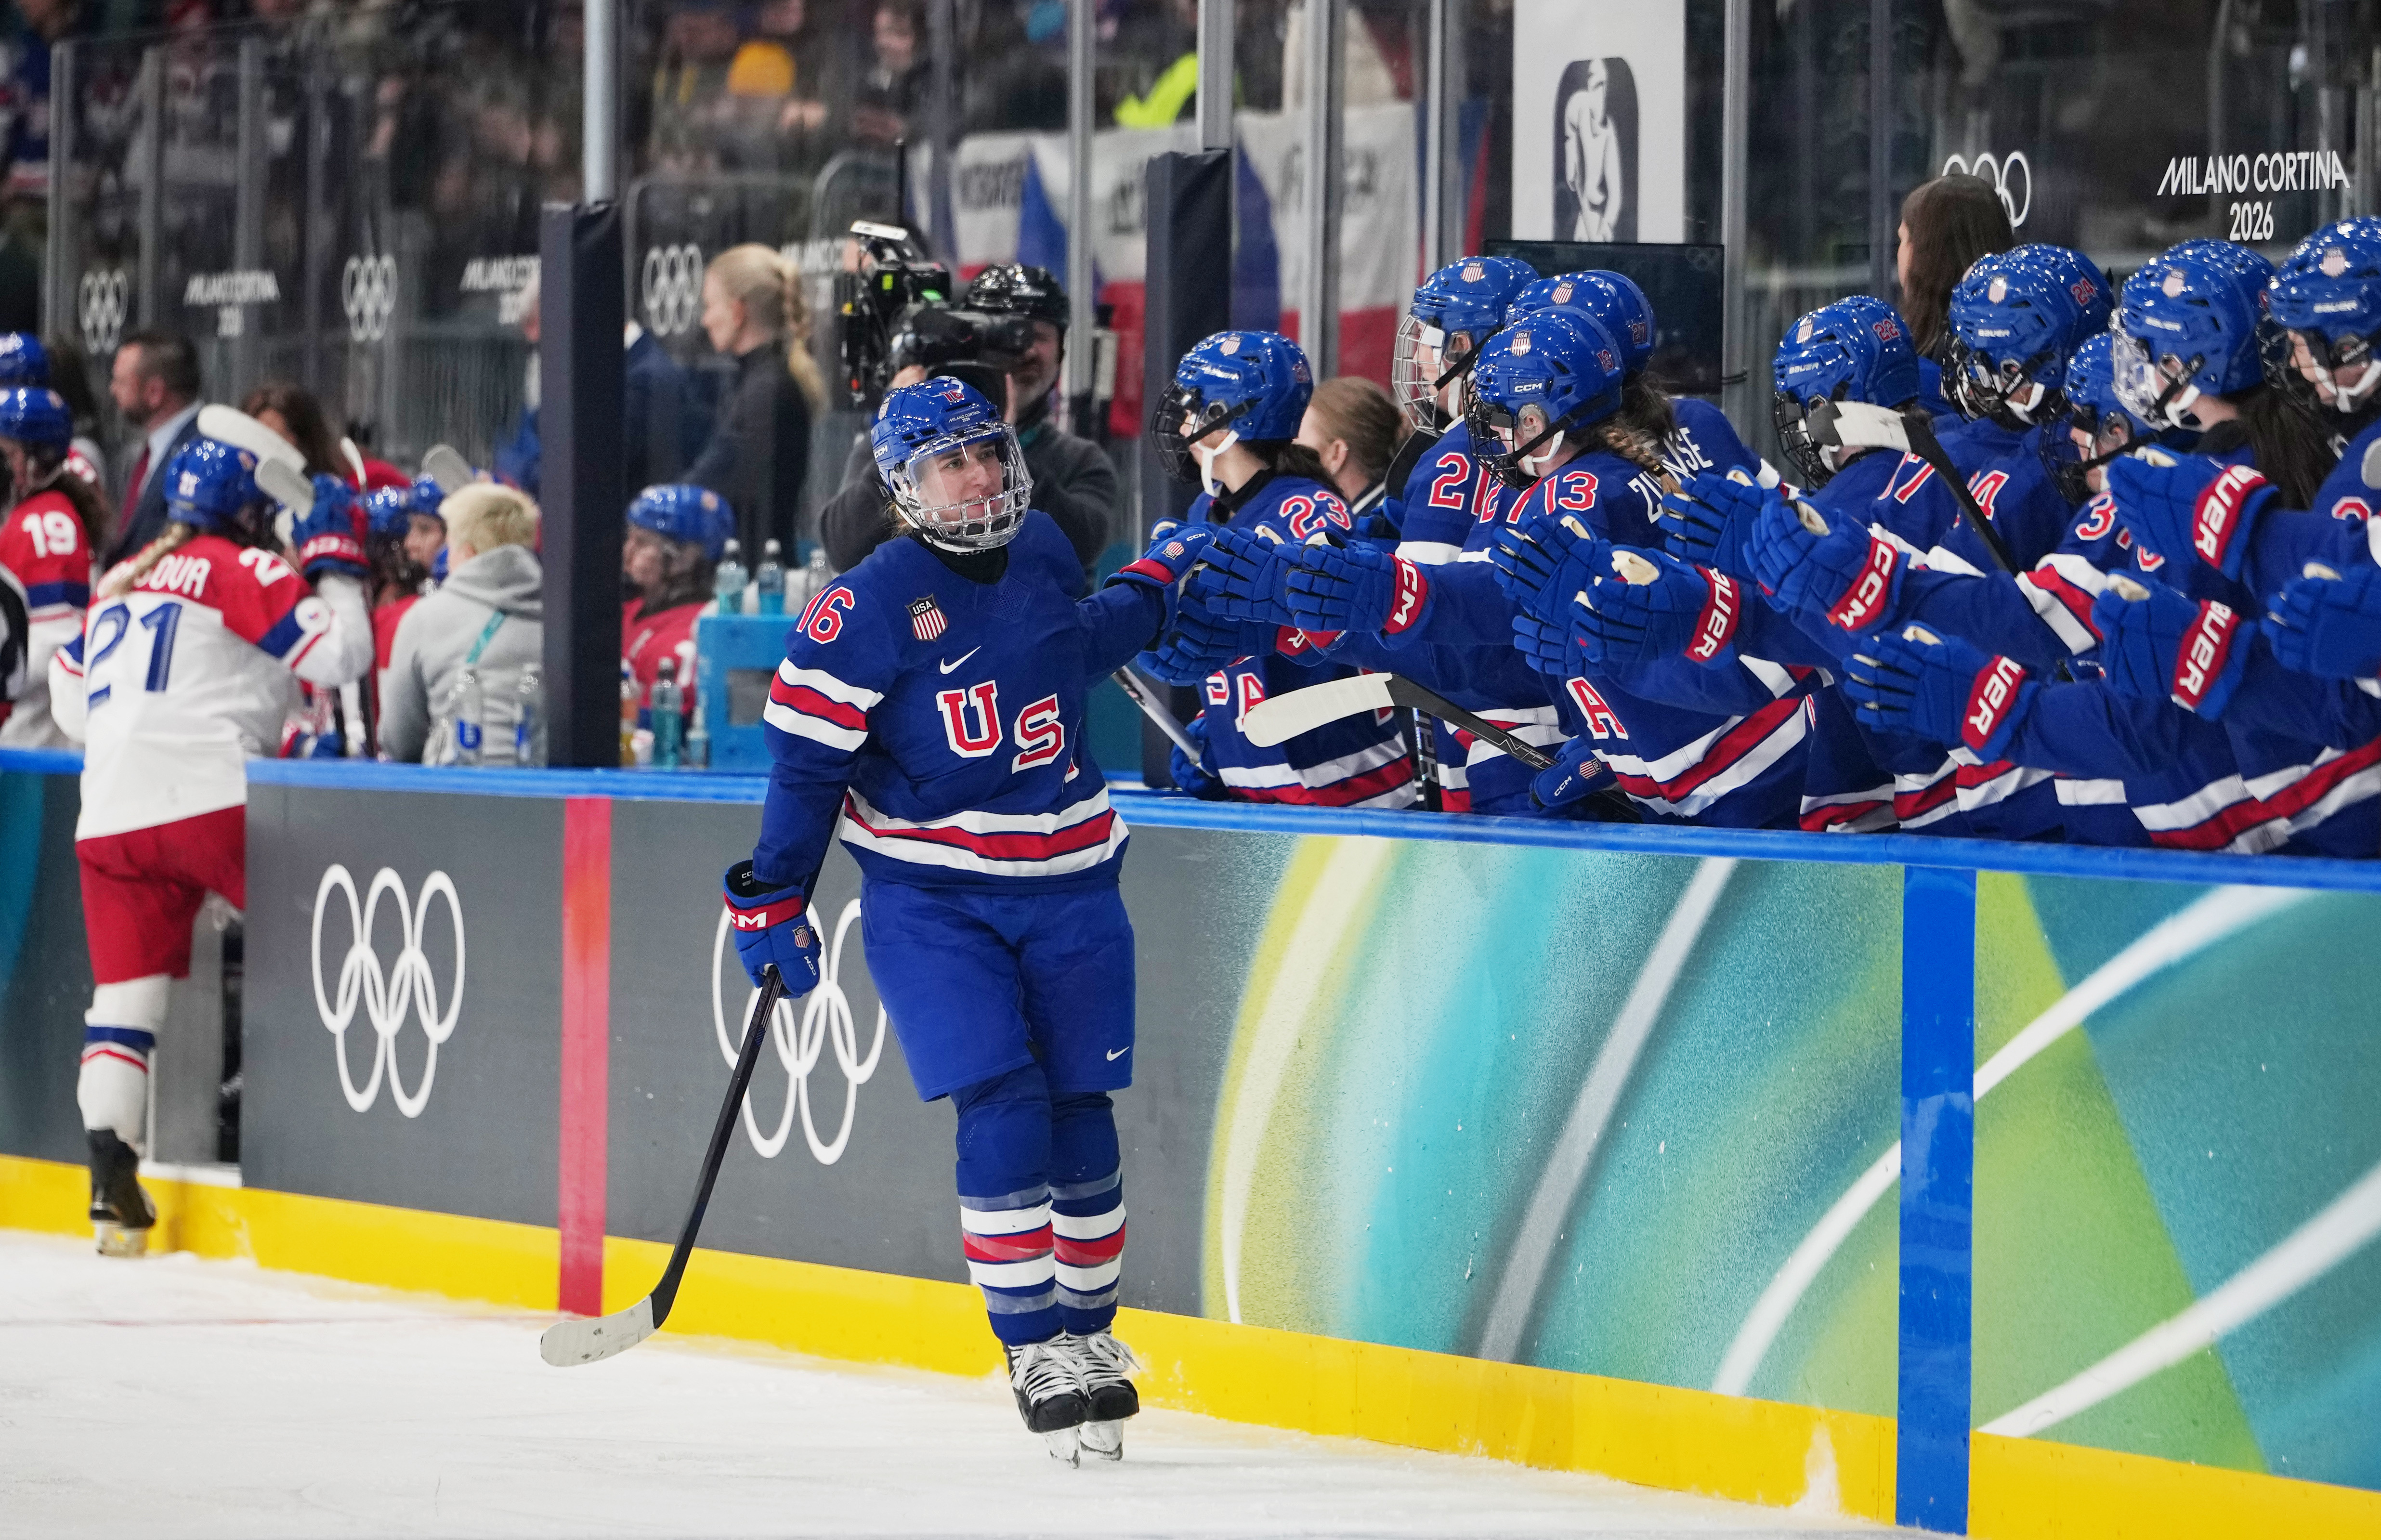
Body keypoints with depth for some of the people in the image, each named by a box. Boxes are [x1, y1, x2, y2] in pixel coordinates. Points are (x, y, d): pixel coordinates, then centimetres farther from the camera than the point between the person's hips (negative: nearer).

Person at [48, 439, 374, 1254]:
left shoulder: (122, 582, 22)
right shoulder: (244, 569, 1)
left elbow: (70, 702, 29)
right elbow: (340, 653, -6)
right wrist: (334, 560, 7)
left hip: (110, 813, 6)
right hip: (211, 798, -6)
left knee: (124, 996, 4)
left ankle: (111, 1181, -7)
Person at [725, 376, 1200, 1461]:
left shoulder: (1041, 552, 6)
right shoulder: (867, 609, -11)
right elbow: (806, 758, -9)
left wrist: (1157, 587, 19)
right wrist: (773, 901, -11)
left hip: (1066, 882, 5)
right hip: (929, 896, -4)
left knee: (1081, 1112, 5)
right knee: (1002, 1108, -15)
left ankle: (1088, 1328, 22)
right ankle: (1035, 1349, -7)